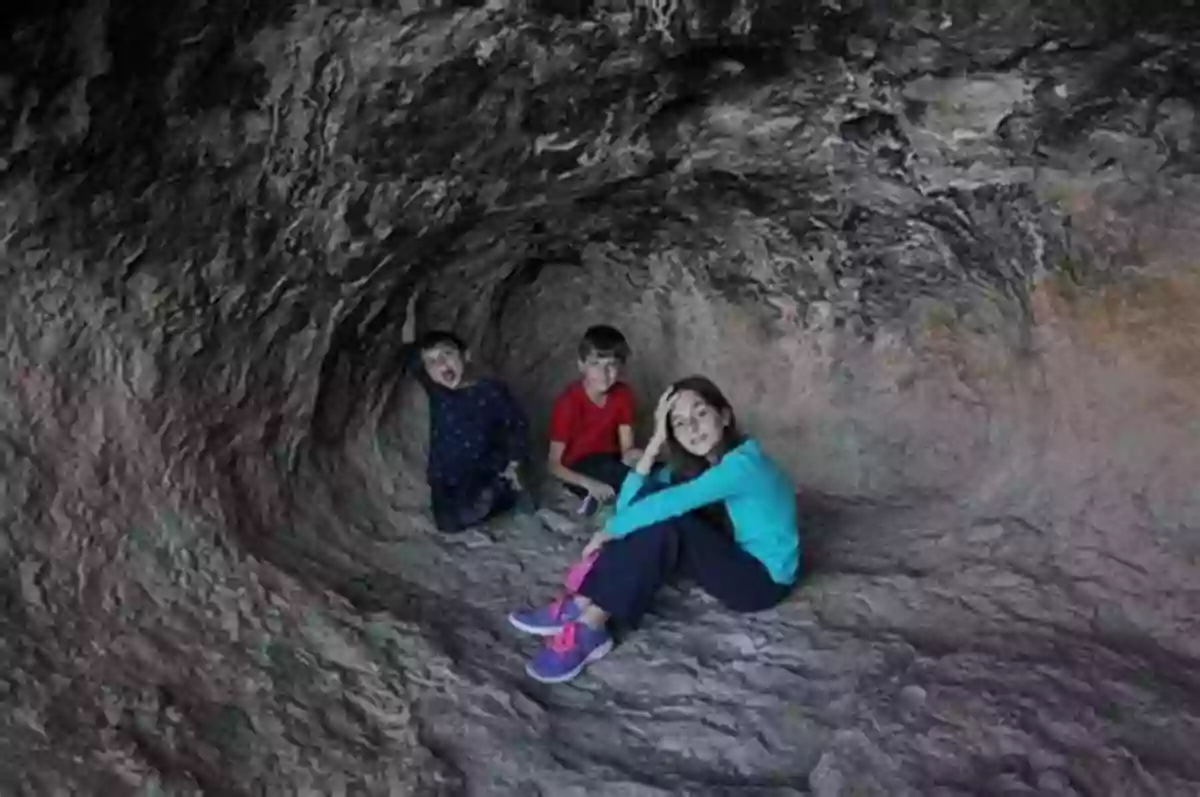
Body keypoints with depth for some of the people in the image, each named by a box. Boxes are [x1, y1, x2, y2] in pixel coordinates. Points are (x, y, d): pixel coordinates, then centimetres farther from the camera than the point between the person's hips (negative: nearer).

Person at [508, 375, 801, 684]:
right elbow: (627, 503, -6)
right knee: (649, 513, -12)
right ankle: (583, 604, -17)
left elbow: (669, 503, -34)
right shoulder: (692, 463, 1)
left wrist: (610, 531, -22)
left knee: (665, 524, -29)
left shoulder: (742, 462, -25)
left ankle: (589, 628, -28)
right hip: (733, 558, 8)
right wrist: (655, 443, -14)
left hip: (764, 579, -8)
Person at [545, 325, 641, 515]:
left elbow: (626, 449, -8)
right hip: (579, 469, -5)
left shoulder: (622, 394, -8)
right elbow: (554, 465, -21)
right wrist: (590, 484, -36)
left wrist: (631, 456, -33)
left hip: (608, 462, 6)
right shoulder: (568, 402, -23)